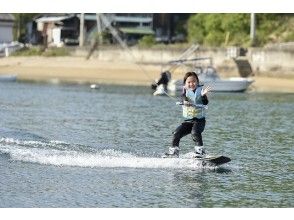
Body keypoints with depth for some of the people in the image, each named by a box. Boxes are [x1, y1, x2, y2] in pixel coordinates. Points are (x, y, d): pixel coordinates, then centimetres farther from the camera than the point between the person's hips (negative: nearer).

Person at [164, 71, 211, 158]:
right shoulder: (185, 91, 3)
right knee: (176, 133, -11)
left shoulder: (200, 90, -1)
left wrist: (203, 95, -35)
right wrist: (185, 101, -41)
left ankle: (200, 151, -23)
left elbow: (205, 103, -13)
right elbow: (183, 99, -17)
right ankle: (173, 152, 3)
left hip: (199, 120, -3)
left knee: (195, 132, -30)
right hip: (188, 121, 3)